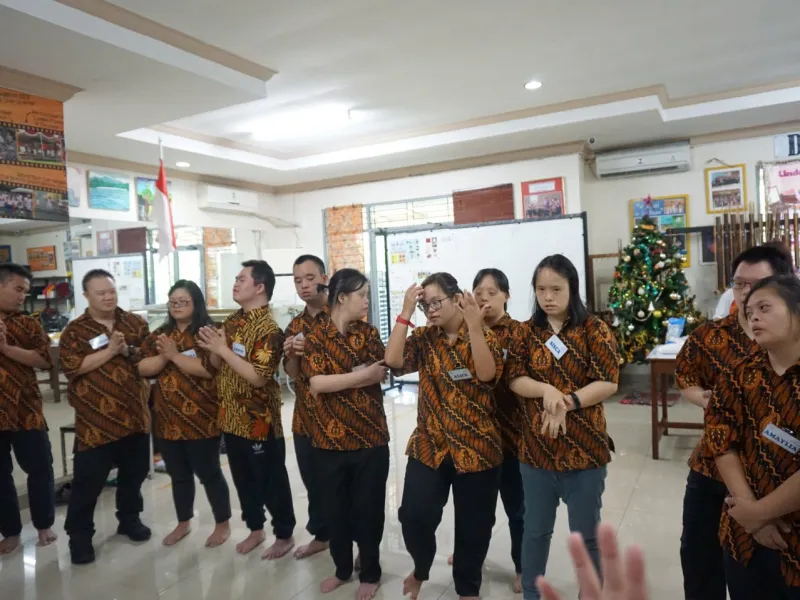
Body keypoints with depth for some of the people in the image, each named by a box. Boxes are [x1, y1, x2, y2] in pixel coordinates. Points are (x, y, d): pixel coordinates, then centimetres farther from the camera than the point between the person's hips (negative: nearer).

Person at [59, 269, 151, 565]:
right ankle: (79, 534, 18)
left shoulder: (136, 323, 6)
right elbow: (72, 367, -15)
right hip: (95, 418, -3)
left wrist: (128, 351, -15)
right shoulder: (75, 330, -3)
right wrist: (109, 350, -20)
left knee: (135, 471, 15)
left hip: (134, 413, 4)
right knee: (88, 479, 2)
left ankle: (129, 518, 34)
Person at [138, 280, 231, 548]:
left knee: (208, 473, 6)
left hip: (201, 418, -6)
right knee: (179, 475, 19)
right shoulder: (160, 335, 9)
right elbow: (143, 368, 0)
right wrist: (163, 356, -18)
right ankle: (183, 523, 37)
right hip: (168, 419, 6)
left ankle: (223, 524, 24)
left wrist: (175, 354, -21)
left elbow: (209, 368, -23)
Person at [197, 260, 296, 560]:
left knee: (271, 480, 7)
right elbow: (219, 365, 12)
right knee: (243, 477, 19)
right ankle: (256, 529, 37)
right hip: (231, 416, 8)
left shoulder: (268, 328, -18)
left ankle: (284, 535, 25)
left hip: (259, 419, -8)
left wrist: (223, 349, -24)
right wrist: (213, 349, -9)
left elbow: (258, 376, -25)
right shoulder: (232, 321, 7)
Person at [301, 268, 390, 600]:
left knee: (368, 508, 9)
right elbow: (316, 383, -16)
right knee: (336, 508, 14)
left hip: (370, 436, 0)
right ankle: (342, 569, 36)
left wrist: (337, 379, -18)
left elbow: (381, 374, -10)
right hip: (330, 437, 0)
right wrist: (361, 375, -20)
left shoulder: (369, 332, 2)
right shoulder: (317, 334, -4)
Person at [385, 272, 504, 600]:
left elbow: (487, 375, -22)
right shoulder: (423, 338, 3)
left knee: (473, 524, 9)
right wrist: (406, 312, -16)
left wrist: (474, 326, -30)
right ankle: (421, 568, 30)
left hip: (477, 447, -2)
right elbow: (393, 361, -14)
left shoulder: (485, 336, -4)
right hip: (428, 445, 2)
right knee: (414, 516, -4)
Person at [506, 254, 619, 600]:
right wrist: (547, 391, -20)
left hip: (584, 446, -2)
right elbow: (514, 379, -3)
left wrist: (566, 402, -22)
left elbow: (608, 383, -12)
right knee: (535, 529, 17)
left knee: (586, 534, 13)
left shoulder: (594, 330, -6)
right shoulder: (527, 332, 2)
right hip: (536, 446, 2)